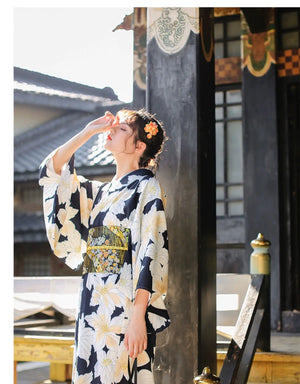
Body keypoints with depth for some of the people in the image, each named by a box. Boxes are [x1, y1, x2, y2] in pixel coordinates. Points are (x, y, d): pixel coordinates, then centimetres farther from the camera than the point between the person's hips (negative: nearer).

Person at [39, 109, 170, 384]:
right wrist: (88, 132, 12)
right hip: (93, 307, 7)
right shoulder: (101, 191, 18)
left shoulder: (147, 188, -4)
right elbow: (52, 170, 19)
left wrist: (138, 316, -20)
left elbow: (150, 256, -12)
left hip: (124, 310, -7)